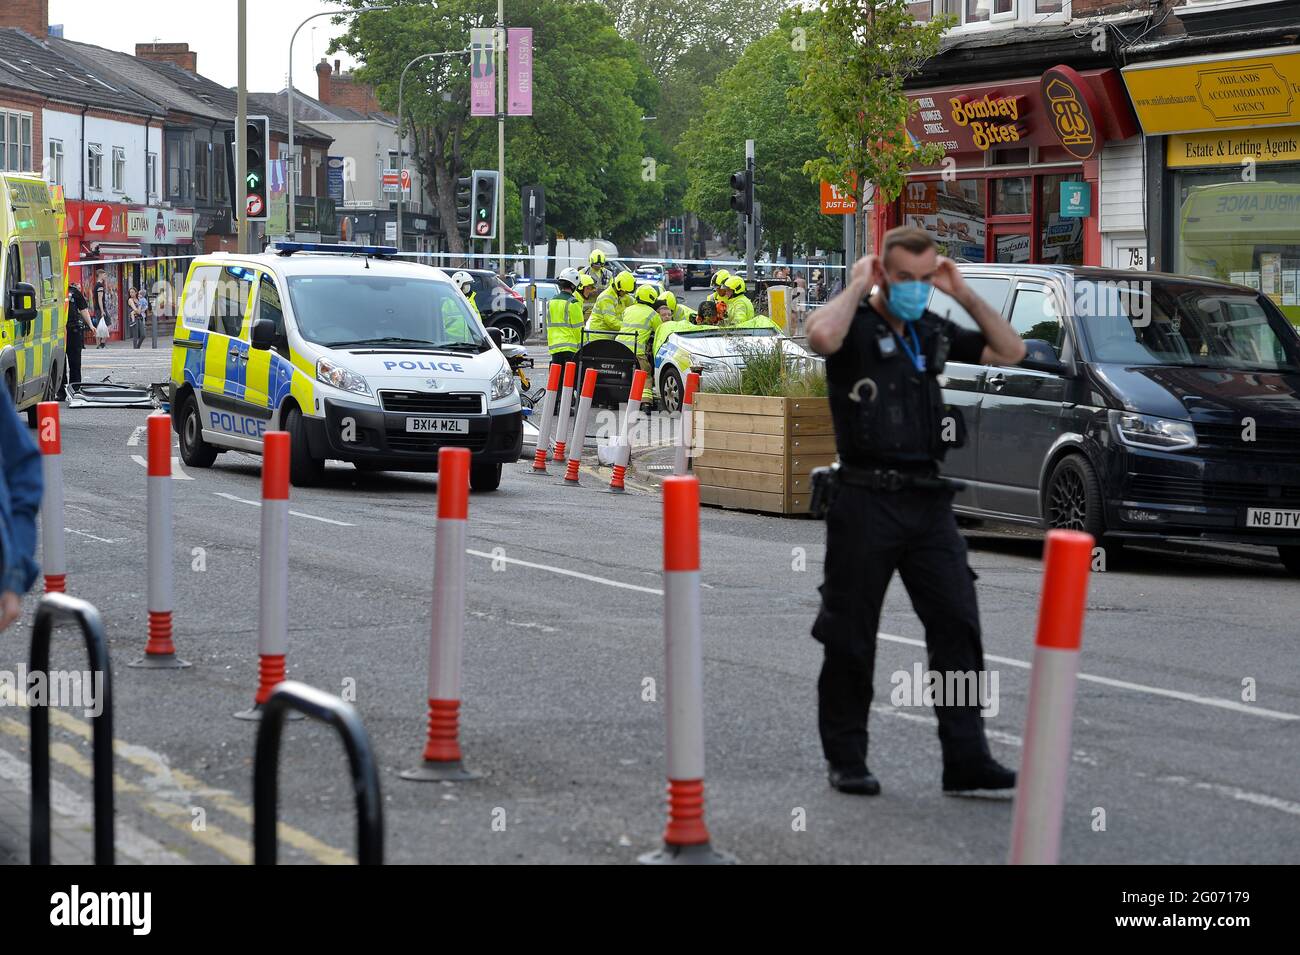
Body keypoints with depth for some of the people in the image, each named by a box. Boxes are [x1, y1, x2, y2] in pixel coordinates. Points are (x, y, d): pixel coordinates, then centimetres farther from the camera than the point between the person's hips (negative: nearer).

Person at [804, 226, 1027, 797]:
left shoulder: (932, 332, 13)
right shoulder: (855, 327, -6)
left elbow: (1010, 352, 14)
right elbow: (821, 336, -31)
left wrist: (964, 295, 6)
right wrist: (858, 288, -14)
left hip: (927, 500, 5)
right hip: (867, 499, -5)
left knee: (956, 625, -4)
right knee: (850, 637, 3)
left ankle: (966, 759, -5)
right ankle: (846, 761, 14)